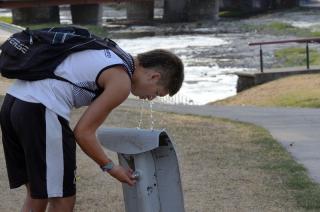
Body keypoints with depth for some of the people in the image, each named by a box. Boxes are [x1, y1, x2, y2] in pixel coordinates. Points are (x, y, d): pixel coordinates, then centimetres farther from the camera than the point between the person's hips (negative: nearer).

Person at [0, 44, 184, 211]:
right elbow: (83, 133, -6)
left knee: (37, 197, 19)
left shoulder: (111, 52, 21)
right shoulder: (121, 82, -5)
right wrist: (110, 167, 9)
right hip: (41, 112, -9)